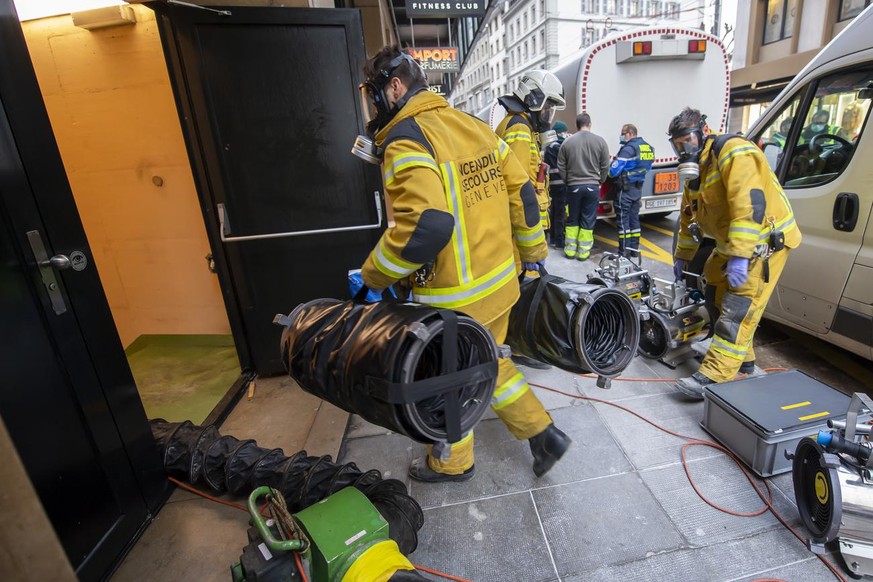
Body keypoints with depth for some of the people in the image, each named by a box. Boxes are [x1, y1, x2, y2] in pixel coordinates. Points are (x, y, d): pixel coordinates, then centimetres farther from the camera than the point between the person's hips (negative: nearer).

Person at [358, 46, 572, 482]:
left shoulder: (406, 139, -18)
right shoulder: (474, 125, 8)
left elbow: (426, 226, -31)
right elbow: (521, 193, 10)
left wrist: (375, 274, -15)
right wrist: (533, 253, 20)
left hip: (455, 300, -7)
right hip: (500, 283, 8)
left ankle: (451, 462, 40)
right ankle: (543, 434, 35)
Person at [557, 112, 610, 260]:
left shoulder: (567, 142, -1)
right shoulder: (600, 141, -1)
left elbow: (561, 167, 2)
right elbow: (605, 166, 2)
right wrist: (599, 182, 16)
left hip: (573, 186, 1)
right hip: (592, 186, 0)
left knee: (572, 219, 12)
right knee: (588, 220, 5)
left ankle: (570, 250, 15)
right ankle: (583, 252, 9)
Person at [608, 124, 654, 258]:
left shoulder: (628, 149, -16)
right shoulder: (648, 147, 10)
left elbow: (614, 171, -20)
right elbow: (646, 168, 19)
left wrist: (613, 163, 4)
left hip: (626, 189, -8)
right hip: (638, 188, 8)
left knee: (623, 219, -2)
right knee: (634, 218, 14)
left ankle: (624, 251, 0)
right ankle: (634, 248, 19)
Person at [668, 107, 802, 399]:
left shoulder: (733, 151, -19)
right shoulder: (696, 171, 12)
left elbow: (750, 204, -31)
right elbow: (689, 216, 21)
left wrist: (740, 255, -36)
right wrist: (682, 256, 26)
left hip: (764, 241, -10)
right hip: (730, 246, 10)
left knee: (737, 312, -13)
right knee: (720, 300, 15)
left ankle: (712, 379, -13)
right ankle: (744, 364, 29)